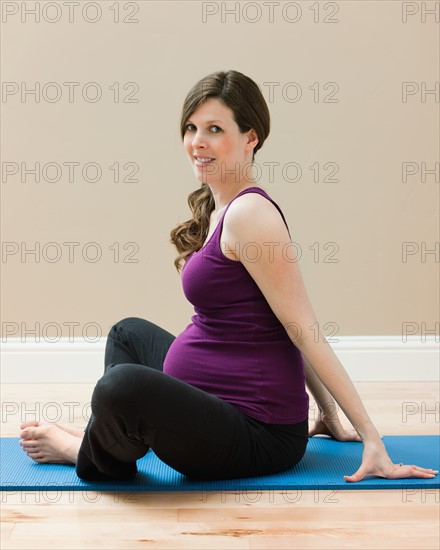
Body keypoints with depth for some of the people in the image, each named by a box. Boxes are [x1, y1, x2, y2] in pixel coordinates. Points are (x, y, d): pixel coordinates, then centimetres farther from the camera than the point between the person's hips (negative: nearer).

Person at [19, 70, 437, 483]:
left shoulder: (249, 213, -18)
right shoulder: (217, 210, 10)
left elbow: (304, 331, -19)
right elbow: (292, 328, 14)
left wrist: (370, 437, -18)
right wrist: (328, 413, 17)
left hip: (259, 435, -10)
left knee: (122, 385, -34)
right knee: (129, 332, 32)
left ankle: (91, 453, -1)